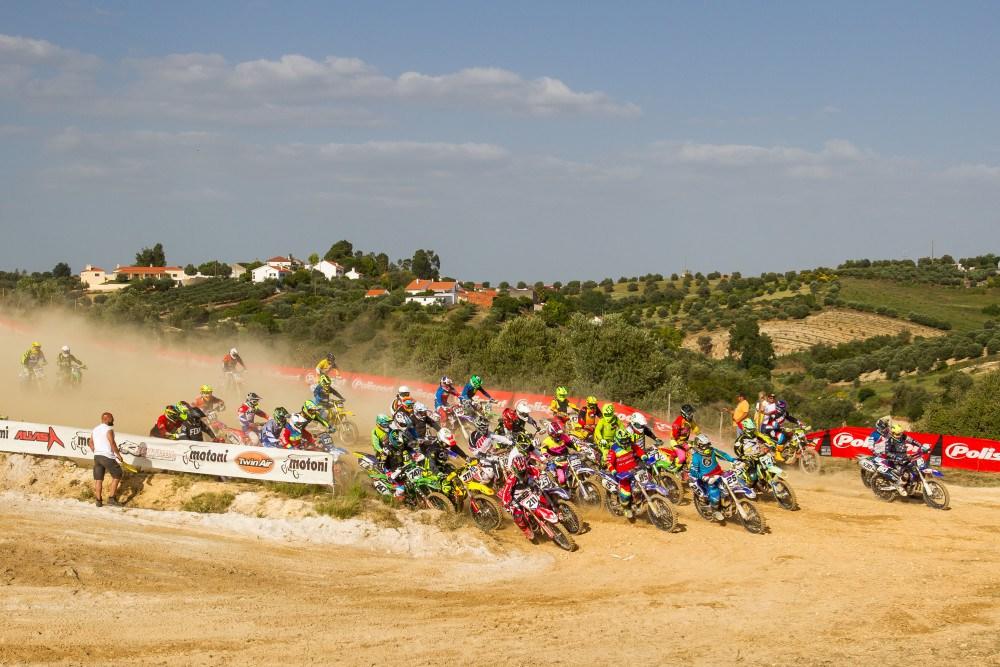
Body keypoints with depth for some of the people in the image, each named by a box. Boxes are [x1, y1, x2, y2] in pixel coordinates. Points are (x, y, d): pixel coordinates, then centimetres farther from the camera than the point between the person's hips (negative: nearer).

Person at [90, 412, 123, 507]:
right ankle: (111, 498, 0)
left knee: (98, 479, 10)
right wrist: (118, 455, -9)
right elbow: (112, 443, -17)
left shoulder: (95, 429, 13)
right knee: (117, 475, 5)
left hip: (97, 456, 7)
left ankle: (98, 500, 10)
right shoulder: (109, 429, -11)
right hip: (107, 456, -7)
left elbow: (91, 444, 18)